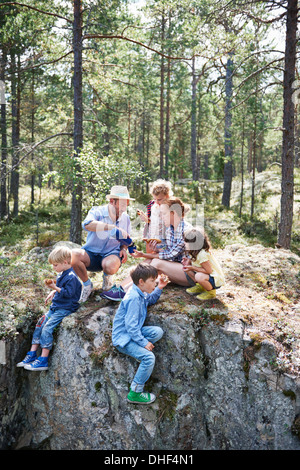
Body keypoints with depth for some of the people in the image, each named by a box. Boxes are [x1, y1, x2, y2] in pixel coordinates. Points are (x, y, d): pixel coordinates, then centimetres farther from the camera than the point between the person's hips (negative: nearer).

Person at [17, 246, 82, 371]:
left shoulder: (71, 277, -19)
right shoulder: (61, 274, 11)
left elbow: (68, 293, -24)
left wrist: (55, 288, -30)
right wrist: (53, 292, 10)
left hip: (65, 308, -10)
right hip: (55, 307, 10)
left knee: (47, 328, -18)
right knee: (39, 324, 4)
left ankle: (43, 360, -13)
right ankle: (32, 355, 11)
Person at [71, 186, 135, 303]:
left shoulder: (125, 218, 6)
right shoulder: (97, 211, -10)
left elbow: (125, 239, 22)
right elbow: (87, 224, -34)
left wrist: (124, 249, -2)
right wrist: (113, 227, -42)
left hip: (111, 253, 1)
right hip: (91, 253, -1)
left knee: (111, 267, -38)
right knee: (73, 254, -34)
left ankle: (107, 277, 6)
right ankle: (87, 284, -5)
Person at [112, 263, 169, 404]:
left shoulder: (140, 292, 5)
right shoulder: (133, 298, -24)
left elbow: (151, 300, 29)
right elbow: (131, 326, -25)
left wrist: (159, 288, 11)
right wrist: (144, 342, -20)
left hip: (133, 333, 9)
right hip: (123, 338, -9)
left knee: (158, 331, -11)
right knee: (149, 357, -23)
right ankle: (135, 393, -12)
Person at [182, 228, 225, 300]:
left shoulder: (202, 254, -29)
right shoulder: (195, 251, 0)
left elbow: (209, 271, -29)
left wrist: (192, 268, -26)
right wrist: (189, 260, -7)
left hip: (217, 280, -9)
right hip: (208, 275, 9)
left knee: (199, 277, -39)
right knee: (186, 267, 1)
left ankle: (211, 292, -9)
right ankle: (200, 287, 12)